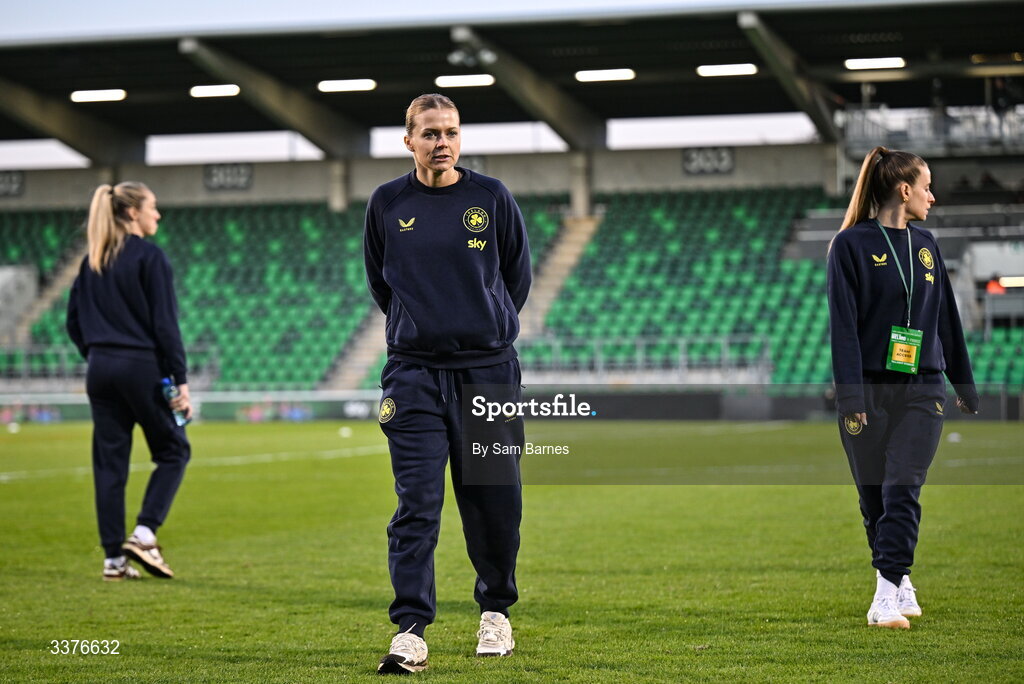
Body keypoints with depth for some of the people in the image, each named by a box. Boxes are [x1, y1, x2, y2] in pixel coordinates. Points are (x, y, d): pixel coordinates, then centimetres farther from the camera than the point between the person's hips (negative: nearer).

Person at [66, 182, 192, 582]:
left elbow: (74, 320, 14)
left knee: (109, 462, 7)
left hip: (101, 369, 6)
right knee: (173, 451, 8)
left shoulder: (93, 260, 11)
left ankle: (113, 558, 6)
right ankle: (144, 534, -7)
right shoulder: (149, 256, -9)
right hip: (143, 367, -6)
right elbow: (165, 323, -12)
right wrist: (181, 380, -12)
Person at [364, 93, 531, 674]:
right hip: (414, 374, 0)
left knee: (496, 502, 6)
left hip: (489, 370, 0)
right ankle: (411, 631, -10)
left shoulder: (493, 198, 2)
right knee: (417, 505, -9)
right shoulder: (387, 204, 5)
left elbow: (518, 274, 15)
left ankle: (496, 611, 25)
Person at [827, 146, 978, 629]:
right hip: (870, 391, -3)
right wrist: (850, 399, -15)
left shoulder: (924, 245, 12)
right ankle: (900, 581, 23)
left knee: (902, 492, -10)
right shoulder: (852, 244, -4)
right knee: (874, 496, 5)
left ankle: (887, 597, -12)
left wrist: (965, 388, 20)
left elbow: (947, 320, 18)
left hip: (922, 391, 3)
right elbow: (843, 324, -9)